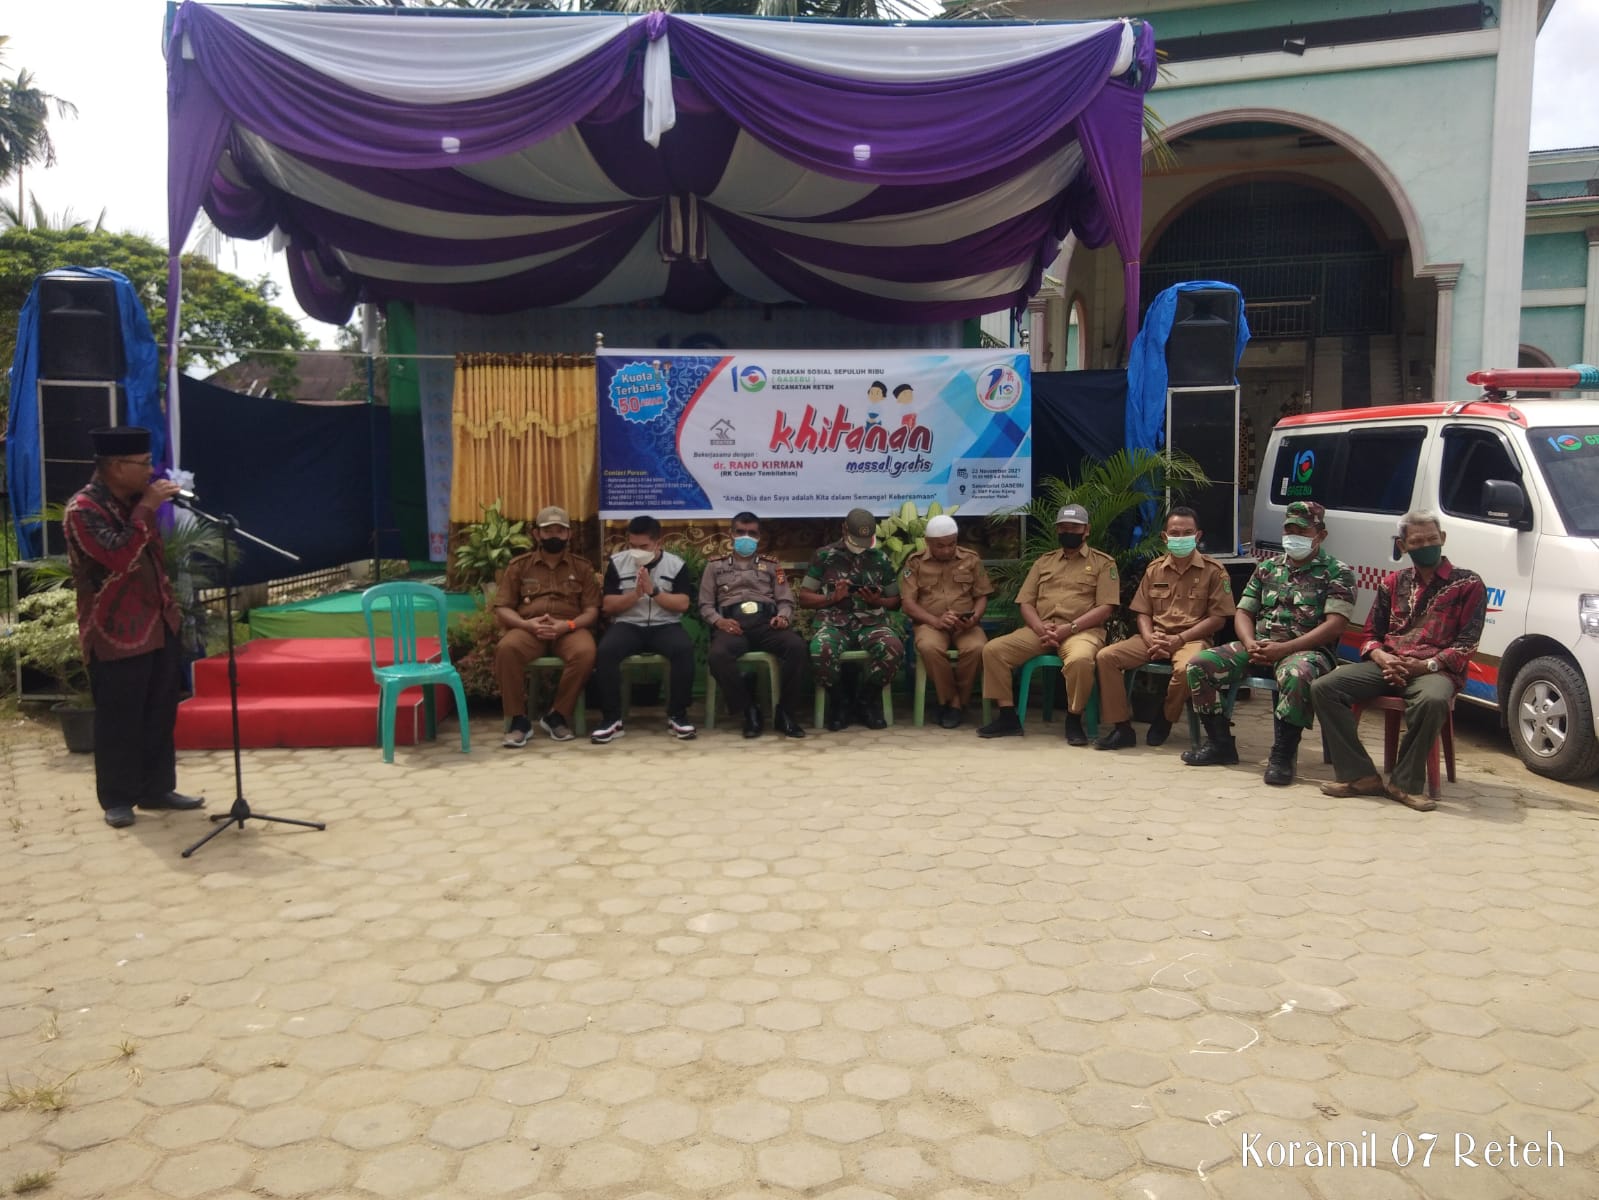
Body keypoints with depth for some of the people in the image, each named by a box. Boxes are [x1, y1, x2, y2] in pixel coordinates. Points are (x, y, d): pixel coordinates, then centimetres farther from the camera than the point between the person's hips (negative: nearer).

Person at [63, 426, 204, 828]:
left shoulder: (135, 501, 11)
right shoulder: (83, 509, -14)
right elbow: (120, 556, -28)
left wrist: (169, 606, 16)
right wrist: (146, 510, -22)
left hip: (159, 625, 8)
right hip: (117, 634, -8)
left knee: (160, 715, 12)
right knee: (119, 721, 1)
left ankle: (157, 789, 23)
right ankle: (117, 799, 14)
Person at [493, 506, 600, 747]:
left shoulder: (582, 568, 14)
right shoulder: (518, 565, 13)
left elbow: (592, 611, 6)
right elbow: (502, 608, 7)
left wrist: (568, 625, -15)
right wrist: (527, 624, -14)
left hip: (569, 629, 0)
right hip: (528, 628, 0)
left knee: (585, 652, -35)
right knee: (506, 649, -35)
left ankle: (557, 715, -16)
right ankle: (518, 719, -21)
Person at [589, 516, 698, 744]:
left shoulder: (675, 564, 5)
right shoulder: (617, 562, 6)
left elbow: (682, 604, -4)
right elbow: (608, 606, 1)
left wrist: (654, 591, -14)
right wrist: (636, 594, -13)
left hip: (665, 626, 0)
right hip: (628, 625, 0)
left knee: (684, 649, -33)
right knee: (605, 651, -32)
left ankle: (677, 716, -18)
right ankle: (611, 718, -19)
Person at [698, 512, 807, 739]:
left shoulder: (771, 565, 26)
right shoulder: (715, 566, 23)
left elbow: (786, 600, 17)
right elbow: (705, 605, 15)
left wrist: (783, 616, -8)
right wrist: (718, 620, -7)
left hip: (766, 620, 1)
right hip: (732, 623, -1)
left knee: (797, 646, -33)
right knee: (718, 656, -37)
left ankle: (784, 712, -19)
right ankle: (749, 710, -19)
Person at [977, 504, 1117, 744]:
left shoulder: (1103, 562, 8)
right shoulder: (1044, 561, 20)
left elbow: (1105, 607, -4)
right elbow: (1025, 602, 13)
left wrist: (1069, 628, -15)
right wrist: (1040, 627, -9)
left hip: (1081, 631, -4)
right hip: (1040, 630, 4)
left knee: (1080, 660, -39)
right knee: (993, 650, -17)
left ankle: (1074, 720, -16)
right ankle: (1008, 717, -8)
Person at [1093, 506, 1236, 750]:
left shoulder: (1213, 571, 0)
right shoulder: (1154, 569, 12)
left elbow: (1218, 617, -4)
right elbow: (1142, 613, 12)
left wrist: (1179, 639, -14)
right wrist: (1150, 639, -10)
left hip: (1193, 639, -4)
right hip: (1154, 638, 4)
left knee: (1185, 668, -39)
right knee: (1105, 657, -19)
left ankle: (1164, 720, -8)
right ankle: (1121, 727, -13)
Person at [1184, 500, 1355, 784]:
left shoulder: (1337, 573, 1)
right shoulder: (1267, 568, 17)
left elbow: (1335, 624, -11)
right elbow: (1244, 612, 16)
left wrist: (1283, 649, -20)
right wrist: (1250, 644, -8)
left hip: (1305, 650, -5)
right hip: (1259, 646, 6)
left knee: (1297, 674, -42)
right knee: (1199, 664, -13)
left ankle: (1283, 755, -27)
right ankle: (1220, 743, -3)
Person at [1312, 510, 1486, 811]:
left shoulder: (1467, 584, 5)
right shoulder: (1394, 583, 17)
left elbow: (1467, 645, -1)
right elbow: (1371, 634, 17)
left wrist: (1426, 665, -16)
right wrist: (1382, 658, -6)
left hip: (1434, 670, -4)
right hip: (1386, 665, 4)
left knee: (1432, 701, -41)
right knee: (1323, 688, -20)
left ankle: (1406, 783, -22)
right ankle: (1360, 775, -18)